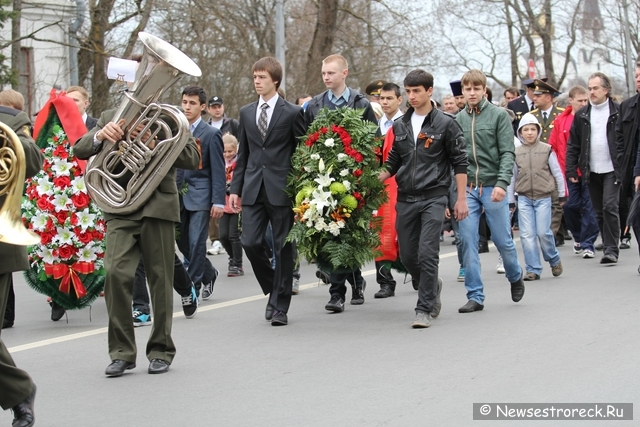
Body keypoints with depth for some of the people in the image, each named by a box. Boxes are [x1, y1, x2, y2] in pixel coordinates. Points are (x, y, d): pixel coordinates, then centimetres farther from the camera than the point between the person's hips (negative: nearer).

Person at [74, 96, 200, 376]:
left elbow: (193, 159, -4)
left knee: (160, 279, 4)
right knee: (116, 273, -13)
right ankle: (122, 352, -3)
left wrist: (153, 144, -16)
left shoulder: (168, 117, 6)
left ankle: (160, 350, 17)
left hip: (158, 206, -1)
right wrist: (99, 136, -15)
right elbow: (79, 151, 7)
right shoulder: (110, 117, 14)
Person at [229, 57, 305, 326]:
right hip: (253, 189, 4)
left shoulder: (292, 113, -1)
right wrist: (236, 188, 9)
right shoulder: (246, 113, 12)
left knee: (282, 248, 1)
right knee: (250, 243, -5)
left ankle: (280, 306, 10)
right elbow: (243, 154, 15)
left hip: (281, 189, -4)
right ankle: (273, 290, 19)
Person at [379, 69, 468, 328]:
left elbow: (460, 163, -1)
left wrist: (461, 199, -5)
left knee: (427, 254, -11)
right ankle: (433, 287, 35)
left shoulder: (445, 124, -3)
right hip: (405, 199, 5)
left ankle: (425, 308, -3)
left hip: (434, 197, -5)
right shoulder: (400, 126, 11)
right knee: (407, 256, 8)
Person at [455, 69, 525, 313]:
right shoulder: (458, 119, 7)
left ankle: (515, 276, 33)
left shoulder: (498, 115, -1)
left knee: (503, 240, 5)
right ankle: (475, 296, 4)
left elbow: (507, 153, -7)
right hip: (466, 188, 2)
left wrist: (502, 183, -19)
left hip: (492, 187, -2)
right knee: (468, 242, -3)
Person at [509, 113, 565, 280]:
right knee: (527, 234, -2)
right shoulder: (516, 152, 3)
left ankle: (554, 260, 20)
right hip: (524, 199, 2)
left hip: (543, 197, -2)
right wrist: (509, 200, 9)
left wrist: (562, 194, 5)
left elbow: (557, 173, 4)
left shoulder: (546, 150, -2)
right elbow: (511, 177, 9)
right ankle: (533, 269, 5)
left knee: (543, 232, -7)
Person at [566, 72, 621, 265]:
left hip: (612, 170, -4)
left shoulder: (618, 112, -2)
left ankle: (611, 249, -9)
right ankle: (608, 245, 19)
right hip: (591, 171, 4)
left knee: (610, 207, -13)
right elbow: (573, 145, 8)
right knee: (599, 211, 8)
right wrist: (571, 170, 1)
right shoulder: (582, 115, 7)